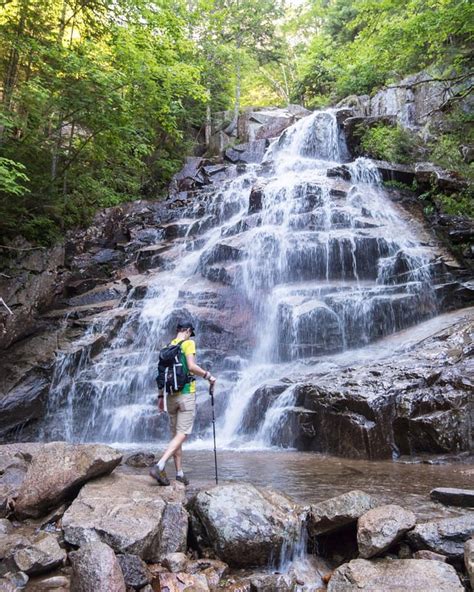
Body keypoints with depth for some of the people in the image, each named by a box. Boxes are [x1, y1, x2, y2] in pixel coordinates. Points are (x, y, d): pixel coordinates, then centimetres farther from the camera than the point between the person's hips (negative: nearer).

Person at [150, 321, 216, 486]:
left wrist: (160, 396, 15)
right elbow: (191, 366, -19)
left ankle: (179, 473, 15)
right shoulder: (188, 343, -5)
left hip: (171, 396, 6)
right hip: (186, 394, -6)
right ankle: (159, 466, -20)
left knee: (176, 434, 12)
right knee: (182, 434, -6)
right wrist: (208, 376, -6)